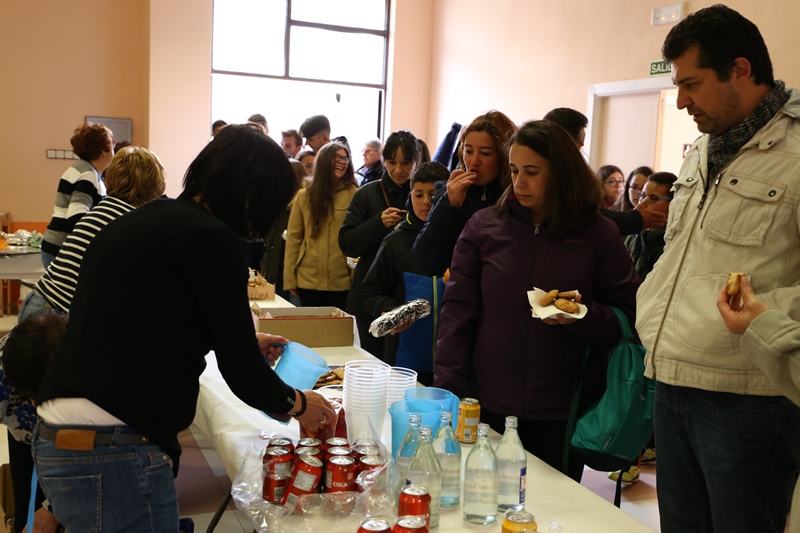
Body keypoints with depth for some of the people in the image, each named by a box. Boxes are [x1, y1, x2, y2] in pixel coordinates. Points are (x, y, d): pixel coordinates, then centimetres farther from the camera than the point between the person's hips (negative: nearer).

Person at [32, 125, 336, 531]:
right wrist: (297, 404, 9)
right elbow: (240, 373, -9)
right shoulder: (209, 237, -14)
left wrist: (241, 341, 33)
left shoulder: (147, 220, 11)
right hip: (113, 456, -9)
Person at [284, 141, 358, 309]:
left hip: (343, 282, -2)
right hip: (308, 280, 2)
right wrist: (289, 279, 1)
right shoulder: (304, 196, 6)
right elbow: (293, 237, 6)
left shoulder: (354, 195, 0)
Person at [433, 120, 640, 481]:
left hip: (560, 415, 0)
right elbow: (458, 311, 1)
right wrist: (448, 392, -6)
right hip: (487, 406, 1)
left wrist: (583, 316, -18)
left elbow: (628, 319, 2)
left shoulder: (598, 234, 0)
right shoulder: (484, 226, 2)